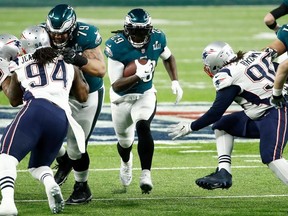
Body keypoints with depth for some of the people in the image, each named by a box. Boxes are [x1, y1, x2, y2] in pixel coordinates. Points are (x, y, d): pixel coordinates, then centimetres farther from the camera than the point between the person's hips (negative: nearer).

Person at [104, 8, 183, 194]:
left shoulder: (157, 39, -16)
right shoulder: (117, 46, -29)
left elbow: (168, 58, 9)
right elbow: (116, 86, -29)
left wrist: (175, 81, -3)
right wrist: (138, 76, -45)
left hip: (146, 95, 1)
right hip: (122, 98, -1)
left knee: (143, 127, -29)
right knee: (125, 140, 17)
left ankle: (146, 174, -27)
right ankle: (126, 162, 54)